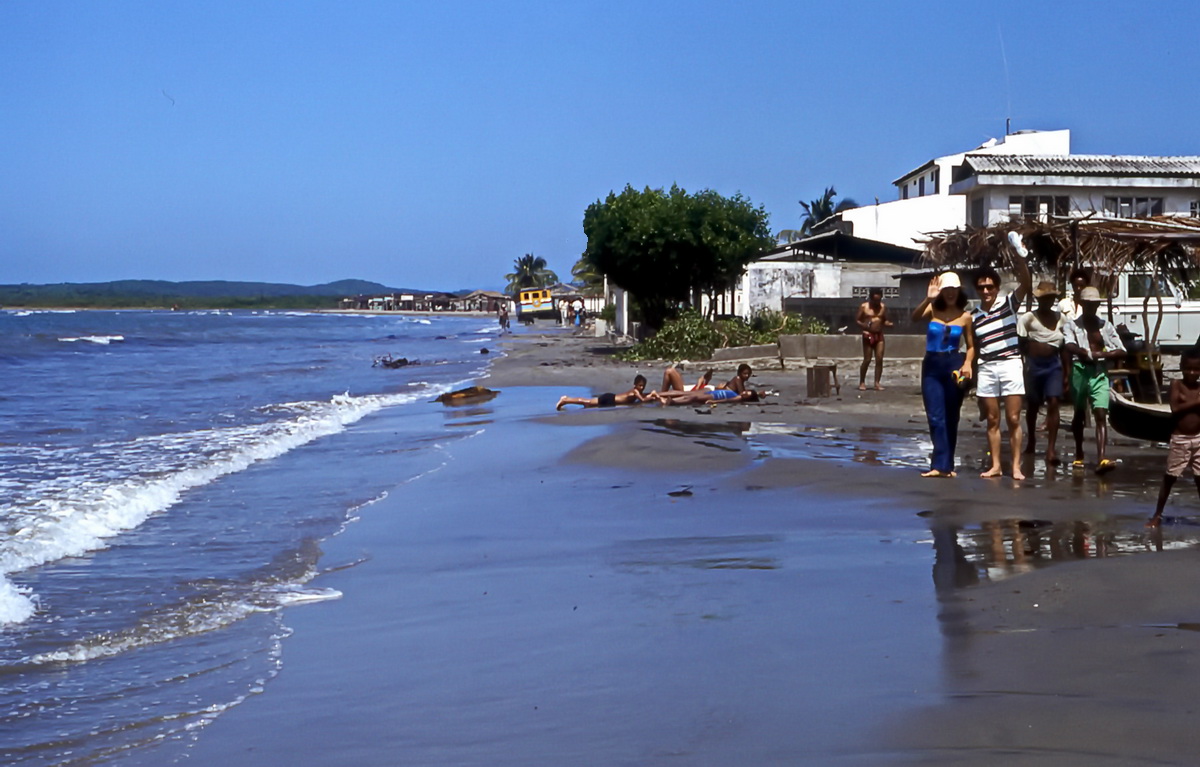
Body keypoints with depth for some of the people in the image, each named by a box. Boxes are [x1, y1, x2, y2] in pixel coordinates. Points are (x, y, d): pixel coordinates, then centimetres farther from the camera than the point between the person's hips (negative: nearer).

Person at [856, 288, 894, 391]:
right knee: (867, 360, -2)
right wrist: (864, 325, -19)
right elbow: (857, 319, -2)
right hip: (868, 336, -3)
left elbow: (885, 320, 14)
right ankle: (862, 382, 12)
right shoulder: (864, 307, -3)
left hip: (879, 336, 3)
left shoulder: (883, 307, 6)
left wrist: (889, 323, -8)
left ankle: (877, 383, 1)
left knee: (879, 359, -4)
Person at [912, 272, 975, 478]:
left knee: (951, 418, 5)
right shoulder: (932, 310, 1)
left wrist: (967, 363, -11)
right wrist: (928, 299, -33)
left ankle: (945, 464, 11)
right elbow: (915, 318, -19)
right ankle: (940, 464, -9)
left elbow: (971, 346, 7)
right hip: (931, 366, 0)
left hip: (953, 366, 0)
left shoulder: (965, 316, 2)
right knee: (935, 417, -6)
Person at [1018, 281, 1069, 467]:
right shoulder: (1028, 318, -5)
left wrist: (1066, 372, 12)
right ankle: (1031, 439, 37)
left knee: (1053, 403, -12)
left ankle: (1051, 449, -16)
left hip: (1054, 364, 2)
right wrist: (1023, 368, -12)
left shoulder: (1060, 318, 8)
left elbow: (1063, 346, 12)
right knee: (1033, 405, 14)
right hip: (1034, 364, -2)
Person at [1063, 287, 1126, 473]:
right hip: (1079, 371, -1)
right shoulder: (1072, 325, 4)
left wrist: (1100, 354, -7)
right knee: (1079, 414, 12)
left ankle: (1101, 459, -26)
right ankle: (1079, 455, 31)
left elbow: (1121, 351, 5)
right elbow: (1069, 345, -16)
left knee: (1101, 414, -13)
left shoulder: (1106, 326, 12)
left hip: (1099, 372, 1)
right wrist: (1086, 353, -25)